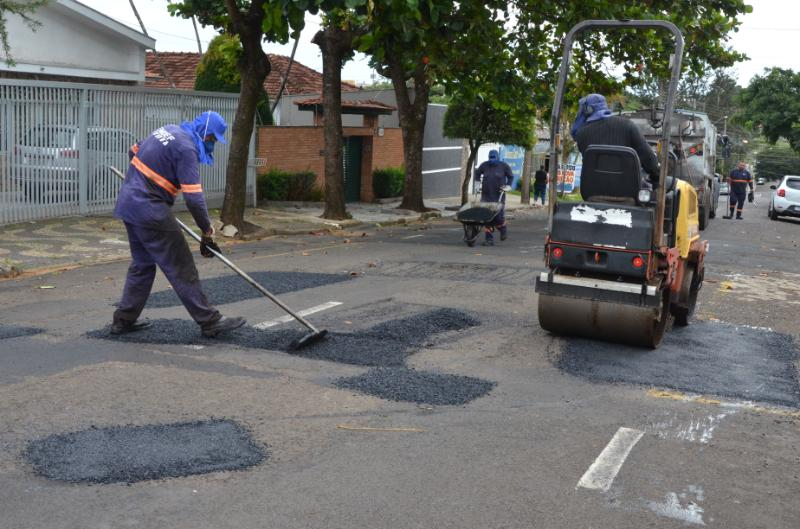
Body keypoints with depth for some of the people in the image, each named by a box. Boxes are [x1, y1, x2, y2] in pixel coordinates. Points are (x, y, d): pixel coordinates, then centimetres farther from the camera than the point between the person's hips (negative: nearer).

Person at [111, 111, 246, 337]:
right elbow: (193, 197, -20)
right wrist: (207, 231, -10)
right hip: (150, 210, -9)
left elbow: (134, 152, 25)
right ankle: (210, 322, 0)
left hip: (129, 202, 9)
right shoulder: (186, 148, -16)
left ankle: (124, 320, 23)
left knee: (143, 264, 19)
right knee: (181, 268, -5)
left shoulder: (168, 130, 12)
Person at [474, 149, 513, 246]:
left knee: (498, 217, -6)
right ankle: (489, 239, 3)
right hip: (486, 196, 2)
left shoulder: (504, 166, 2)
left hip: (499, 197, -2)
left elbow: (511, 176, 14)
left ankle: (503, 228, 30)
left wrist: (507, 186, 3)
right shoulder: (484, 165, 7)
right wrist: (477, 182, 15)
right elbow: (477, 173, 25)